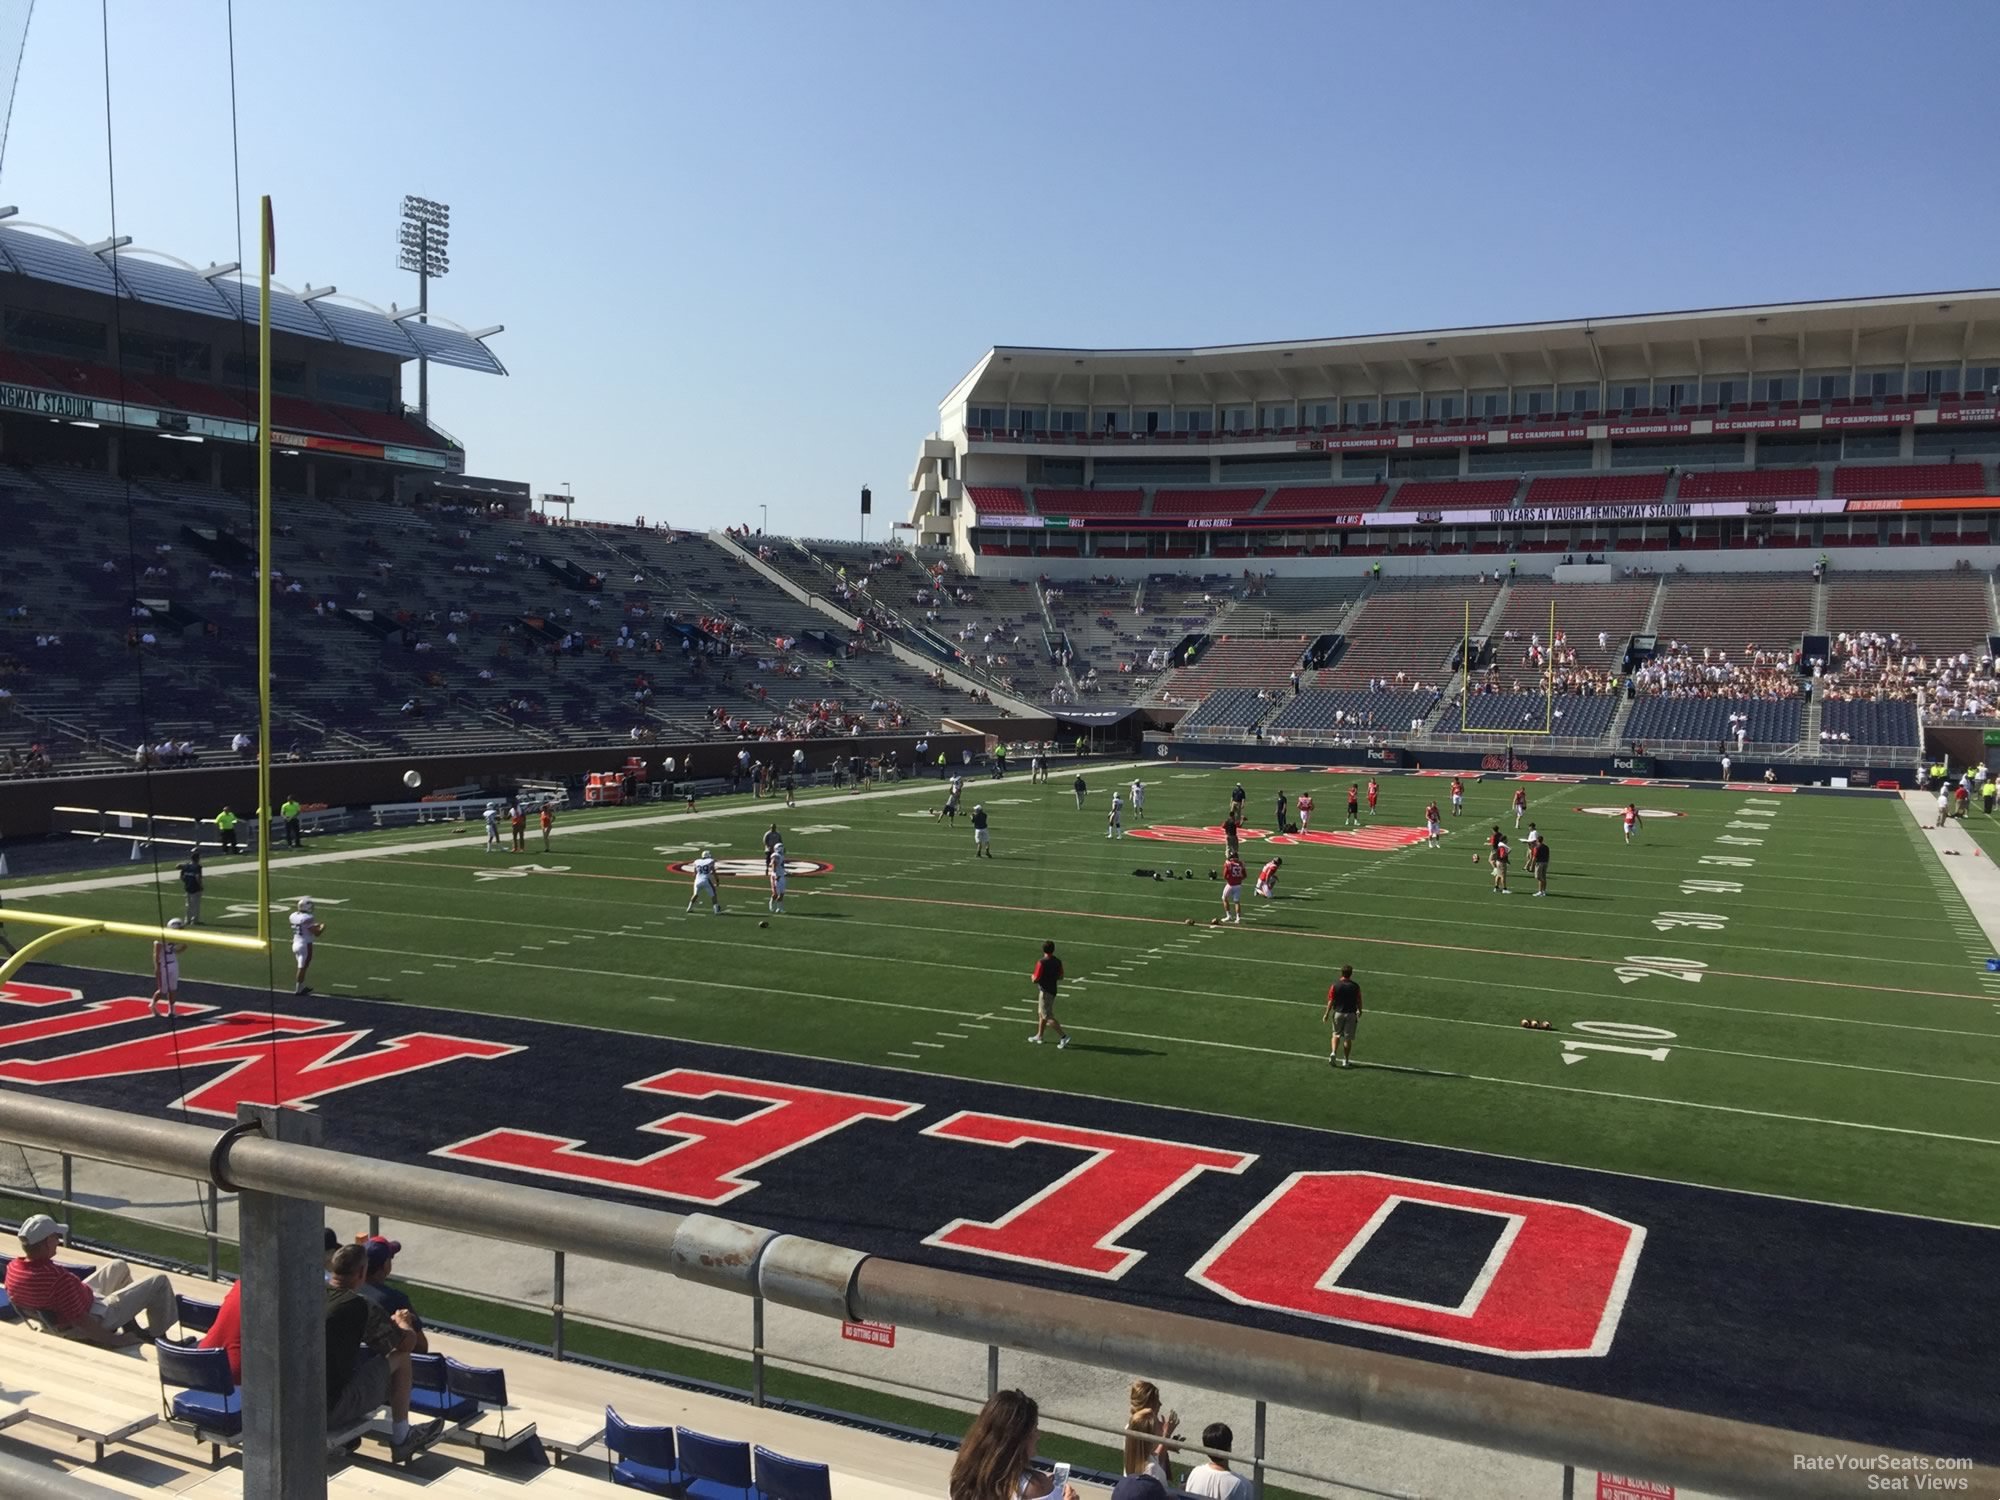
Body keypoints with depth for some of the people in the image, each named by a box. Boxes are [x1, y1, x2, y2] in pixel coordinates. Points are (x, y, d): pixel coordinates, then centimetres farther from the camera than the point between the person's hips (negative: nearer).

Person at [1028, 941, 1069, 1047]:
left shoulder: (1041, 962, -21)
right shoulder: (1057, 962, 1)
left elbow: (1036, 979, -20)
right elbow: (1060, 977, 10)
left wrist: (1032, 976, 2)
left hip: (1045, 991, -8)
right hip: (1053, 989, 8)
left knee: (1048, 1016, -3)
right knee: (1041, 1014, 21)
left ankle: (1064, 1036, -8)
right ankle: (1039, 1036, 31)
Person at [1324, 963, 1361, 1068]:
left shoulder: (1335, 985, -8)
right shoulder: (1355, 986, -7)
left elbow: (1331, 1001, -7)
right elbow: (1359, 1001, 0)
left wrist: (1327, 1014, 2)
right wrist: (1360, 1011, 19)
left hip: (1338, 1013, 0)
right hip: (1351, 1014, 0)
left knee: (1336, 1034, 16)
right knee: (1348, 1038, 7)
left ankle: (1333, 1053, -5)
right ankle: (1346, 1060, 13)